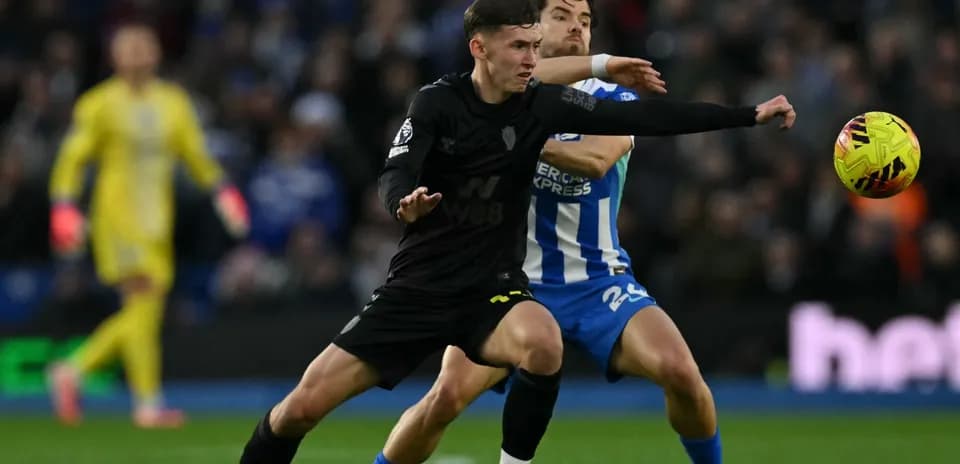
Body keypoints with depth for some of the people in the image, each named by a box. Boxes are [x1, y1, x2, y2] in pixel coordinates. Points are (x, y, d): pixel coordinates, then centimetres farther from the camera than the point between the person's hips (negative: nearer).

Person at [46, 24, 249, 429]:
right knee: (144, 300, -17)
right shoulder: (100, 105, -2)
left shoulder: (173, 103, 13)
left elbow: (196, 155, 19)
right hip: (118, 217, -6)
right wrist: (64, 209, -11)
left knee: (146, 312, 3)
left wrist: (222, 192, 5)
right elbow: (72, 158, -1)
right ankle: (148, 403, -17)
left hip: (157, 224, 6)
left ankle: (73, 370, 19)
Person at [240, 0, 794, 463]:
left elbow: (645, 116, -9)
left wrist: (750, 115, -14)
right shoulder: (438, 104, -9)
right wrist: (406, 204, -43)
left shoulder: (544, 104, -5)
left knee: (544, 343, -34)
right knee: (301, 407, -6)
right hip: (418, 289, 0)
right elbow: (395, 178, -19)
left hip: (494, 289, 0)